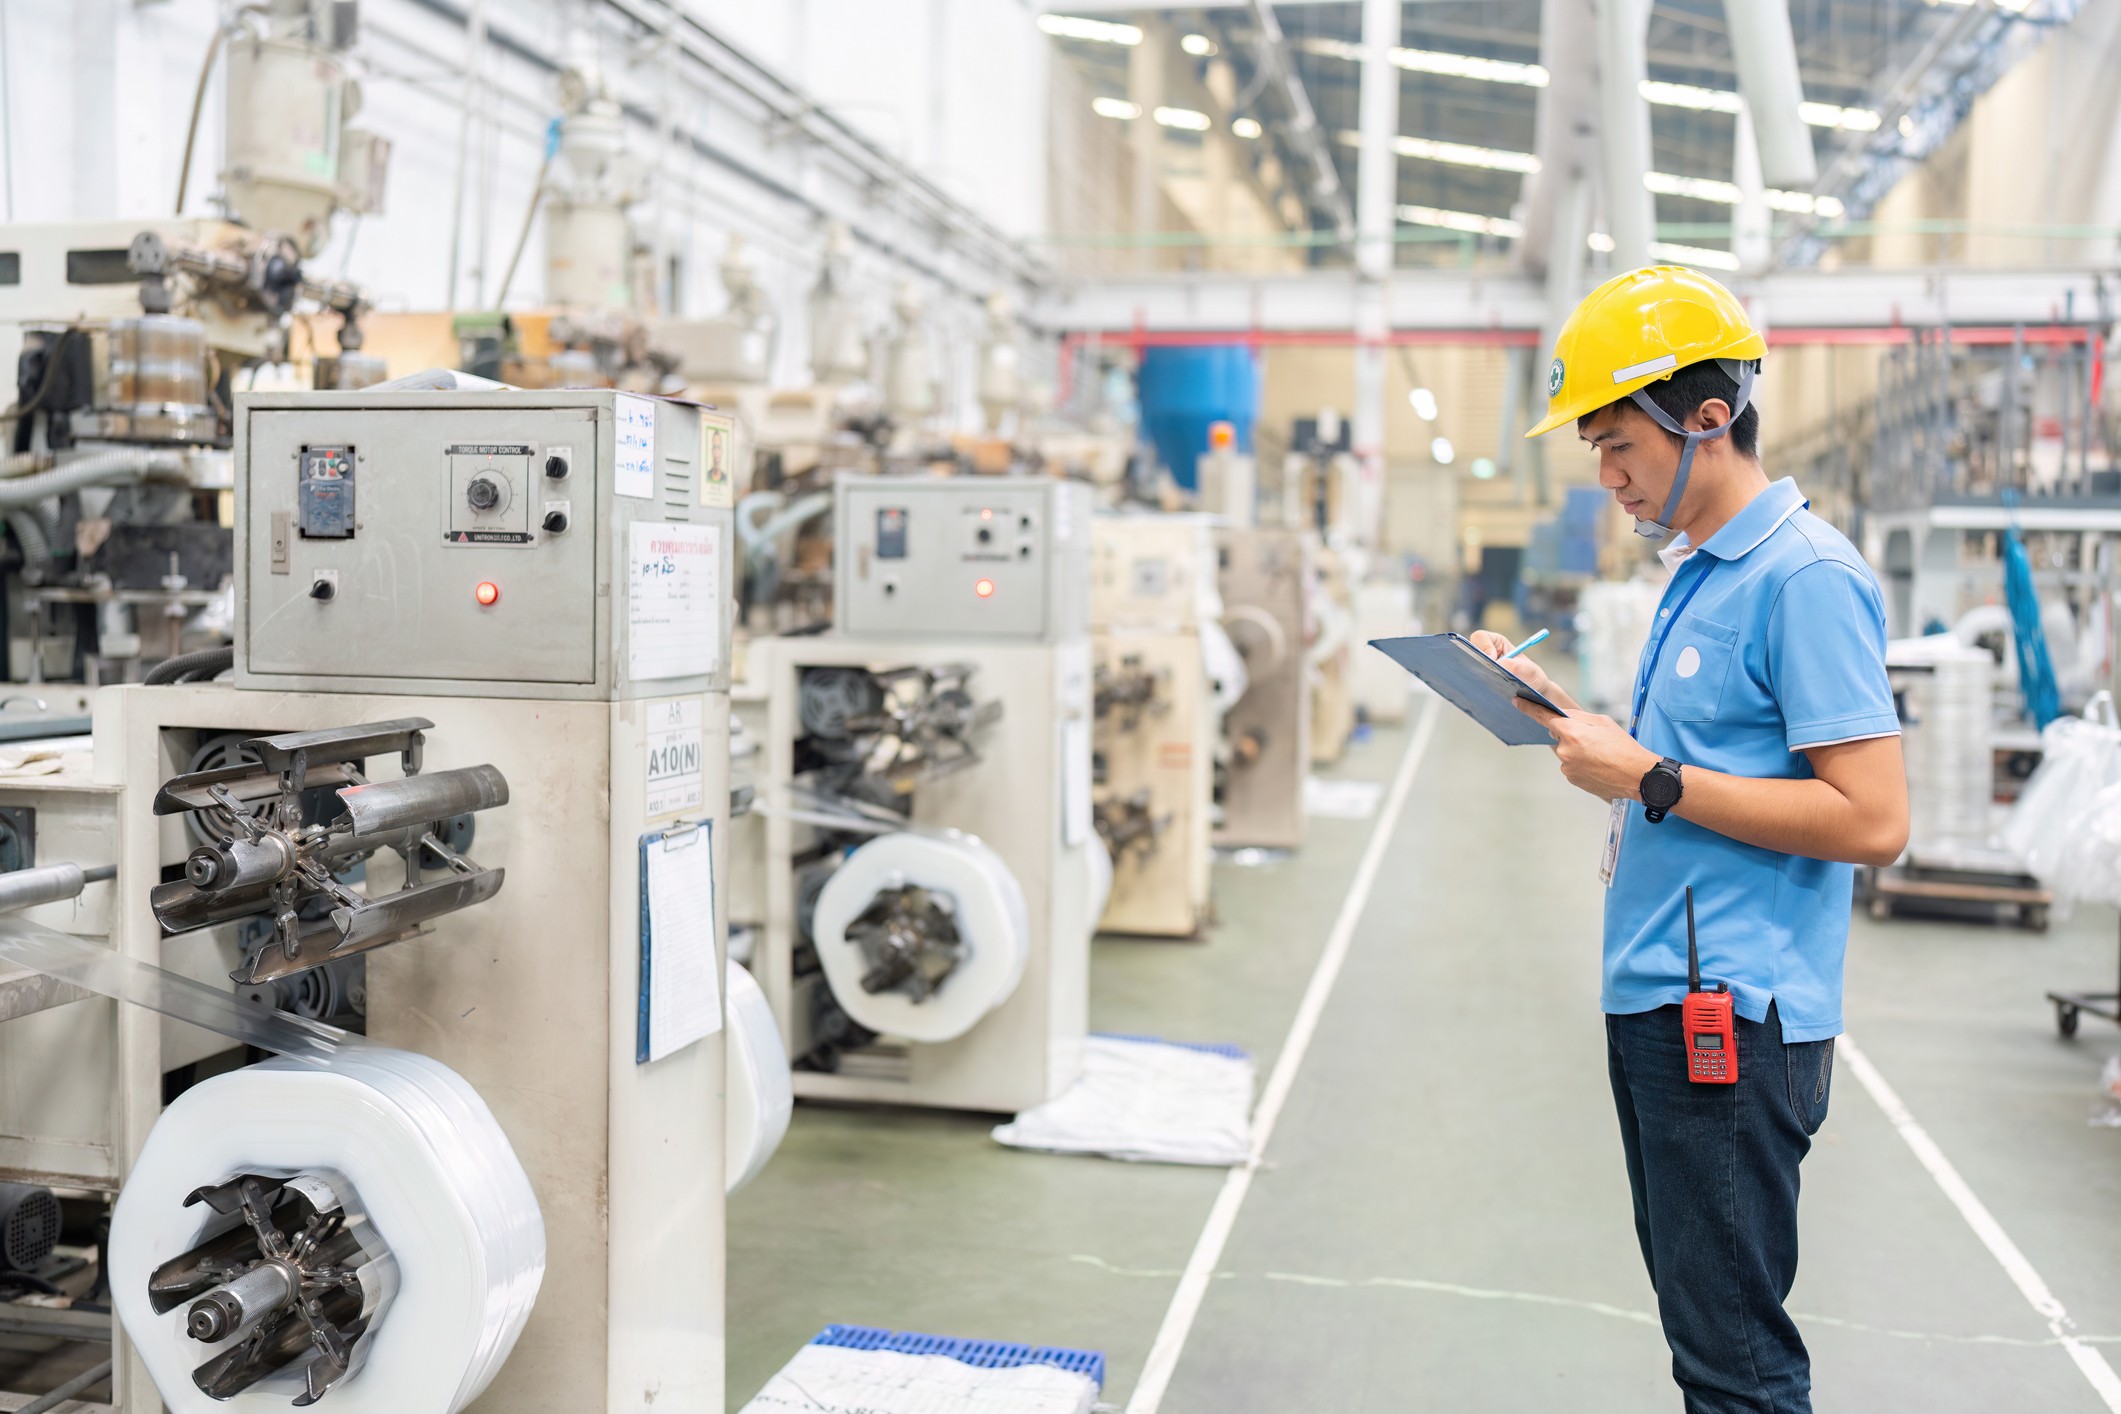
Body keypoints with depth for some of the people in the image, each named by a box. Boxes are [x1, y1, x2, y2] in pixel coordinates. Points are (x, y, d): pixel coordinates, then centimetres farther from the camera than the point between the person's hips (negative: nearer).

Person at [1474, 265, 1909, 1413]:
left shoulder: (1806, 576, -15)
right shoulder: (1697, 573, 16)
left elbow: (1872, 820, -21)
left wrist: (1650, 781, -18)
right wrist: (1558, 713, 11)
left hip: (1732, 1015, -10)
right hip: (1656, 1003, 10)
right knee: (1703, 1321, 17)